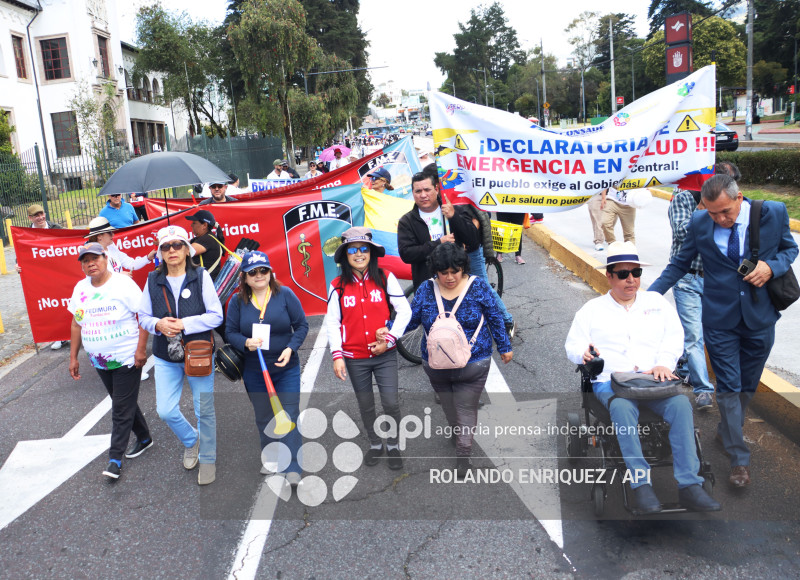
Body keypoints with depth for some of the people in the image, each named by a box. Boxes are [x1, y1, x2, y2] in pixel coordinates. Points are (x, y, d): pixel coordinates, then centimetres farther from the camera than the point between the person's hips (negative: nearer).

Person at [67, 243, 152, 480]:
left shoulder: (123, 284, -14)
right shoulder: (80, 288, 5)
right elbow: (76, 324, 13)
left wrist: (141, 350, -20)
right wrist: (73, 357, 13)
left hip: (127, 359, -7)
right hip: (100, 361, 7)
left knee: (122, 409, -1)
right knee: (122, 404, 17)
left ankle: (115, 458, 6)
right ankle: (144, 438, 35)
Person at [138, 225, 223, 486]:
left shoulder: (201, 276, -8)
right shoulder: (153, 280, 0)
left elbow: (216, 316, -9)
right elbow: (143, 317, 7)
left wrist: (184, 324, -20)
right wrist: (158, 324, -15)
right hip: (166, 357, 3)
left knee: (204, 410, 7)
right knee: (166, 410, 4)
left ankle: (207, 459, 28)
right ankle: (191, 440, 35)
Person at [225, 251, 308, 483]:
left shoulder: (285, 295, -6)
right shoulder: (237, 301, -2)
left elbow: (302, 326, -3)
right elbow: (230, 332, 1)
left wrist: (290, 348, -17)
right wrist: (246, 342, -20)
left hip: (286, 369, -2)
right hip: (254, 372, 2)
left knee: (289, 415, -6)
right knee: (263, 418, 15)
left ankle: (293, 468, -2)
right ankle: (270, 459, 35)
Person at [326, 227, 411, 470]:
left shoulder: (386, 278, -5)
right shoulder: (338, 286, -2)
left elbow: (404, 311, -4)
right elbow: (332, 322, 0)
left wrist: (389, 340, -13)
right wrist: (337, 356, -7)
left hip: (385, 355, -1)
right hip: (354, 358, 1)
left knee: (391, 403, -2)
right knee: (366, 405, 15)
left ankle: (393, 445, 23)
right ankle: (375, 444, 37)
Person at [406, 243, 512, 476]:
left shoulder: (477, 286, -9)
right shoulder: (426, 289, -5)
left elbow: (495, 319, 0)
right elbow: (411, 318, 1)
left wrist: (504, 346, 6)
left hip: (473, 365, -1)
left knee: (466, 409, 11)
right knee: (449, 406, 12)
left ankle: (463, 454, 26)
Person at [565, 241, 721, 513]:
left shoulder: (656, 302, 24)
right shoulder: (592, 309, 19)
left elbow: (674, 335, 13)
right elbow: (572, 345, 12)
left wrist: (663, 362, -8)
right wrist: (584, 353, -13)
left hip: (654, 379, 2)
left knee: (681, 404, -31)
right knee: (623, 409, -37)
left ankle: (690, 485, -29)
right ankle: (641, 485, -32)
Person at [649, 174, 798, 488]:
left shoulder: (773, 213, -9)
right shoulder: (699, 223, -9)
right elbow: (680, 264, 2)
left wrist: (771, 266, -16)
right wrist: (650, 294, -8)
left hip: (760, 316, 2)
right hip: (720, 318, -1)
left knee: (747, 384, 16)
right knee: (729, 386, 1)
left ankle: (726, 431, 40)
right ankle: (739, 459, 12)